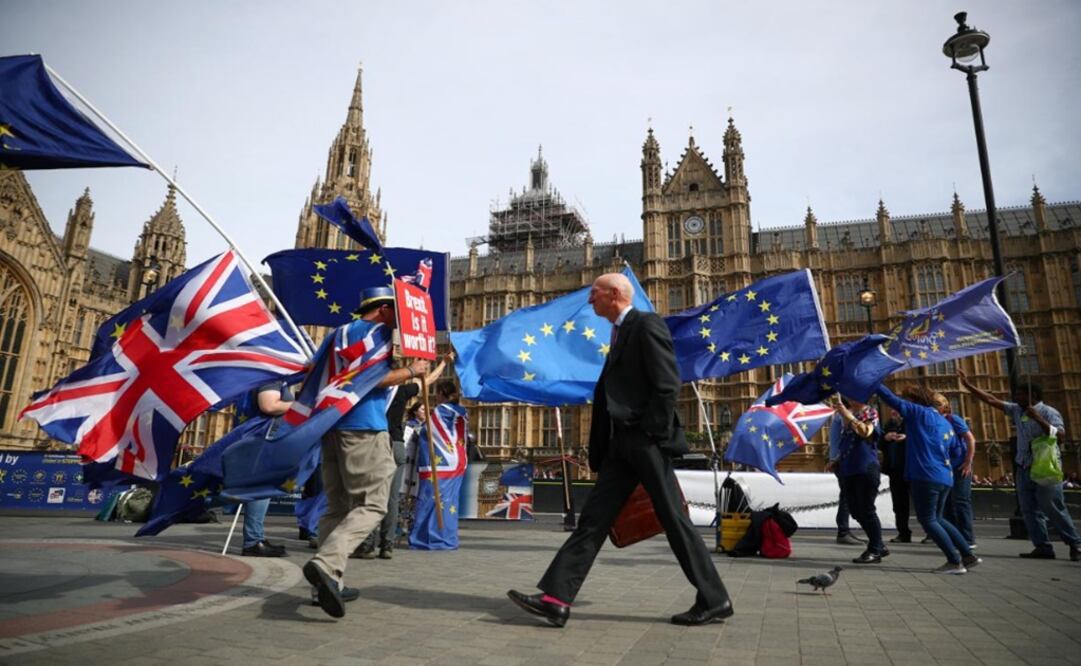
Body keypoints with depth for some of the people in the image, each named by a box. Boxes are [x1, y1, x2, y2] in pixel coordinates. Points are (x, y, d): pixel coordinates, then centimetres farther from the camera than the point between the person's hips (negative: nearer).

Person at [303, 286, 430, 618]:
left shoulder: (337, 333, 22)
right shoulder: (374, 332, -4)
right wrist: (411, 370, -5)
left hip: (331, 424, 9)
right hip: (363, 427, -9)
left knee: (337, 507, 12)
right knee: (372, 505, -6)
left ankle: (328, 582, 11)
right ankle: (326, 563, -22)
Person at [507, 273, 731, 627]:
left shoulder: (647, 324, -7)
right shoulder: (620, 333, 21)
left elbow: (667, 383, -15)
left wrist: (654, 435, -17)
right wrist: (600, 447, 16)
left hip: (645, 442, -9)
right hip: (621, 444, 9)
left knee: (674, 519, 0)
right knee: (593, 518, 3)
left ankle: (714, 600, 16)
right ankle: (556, 598, 3)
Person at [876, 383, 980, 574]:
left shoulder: (919, 413, -3)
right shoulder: (945, 423, 19)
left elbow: (891, 399, -9)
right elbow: (953, 452, 26)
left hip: (927, 476, -9)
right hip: (944, 477, 9)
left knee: (927, 520, -1)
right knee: (936, 518, 20)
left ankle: (955, 562, -2)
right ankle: (968, 555, 19)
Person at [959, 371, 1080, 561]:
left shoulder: (1048, 412, -8)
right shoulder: (1017, 410, 9)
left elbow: (1060, 434, -22)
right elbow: (991, 400, 10)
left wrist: (1038, 419, -30)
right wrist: (968, 384, 6)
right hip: (1024, 469, 7)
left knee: (1054, 509, -1)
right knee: (1029, 510, 4)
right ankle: (1043, 547, 8)